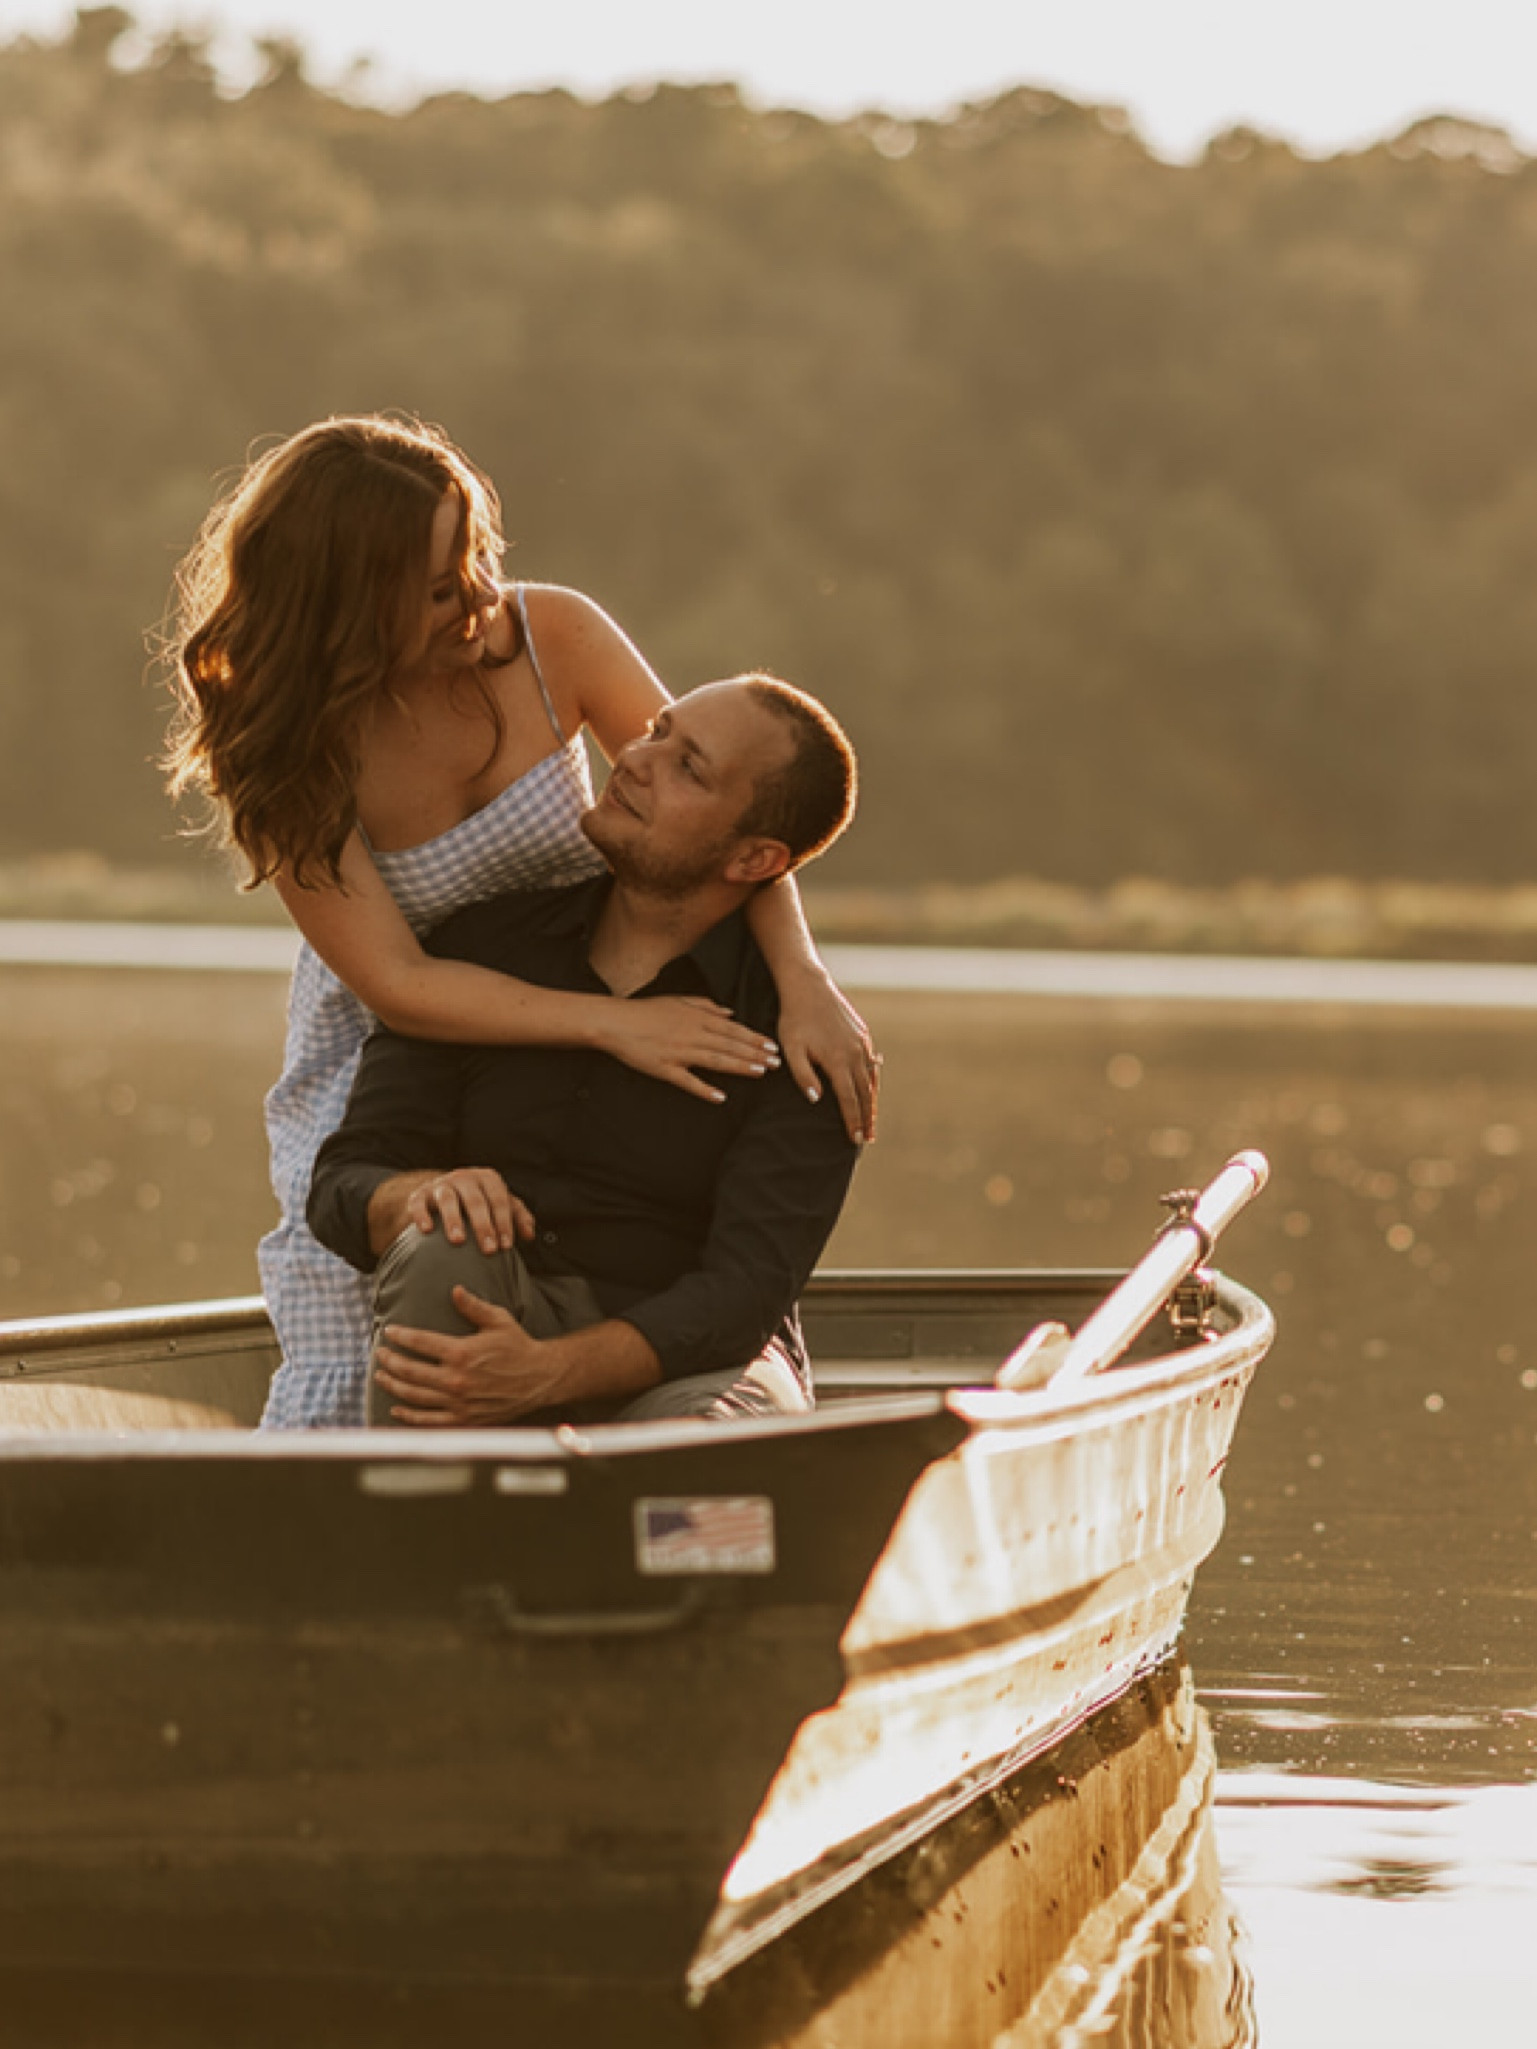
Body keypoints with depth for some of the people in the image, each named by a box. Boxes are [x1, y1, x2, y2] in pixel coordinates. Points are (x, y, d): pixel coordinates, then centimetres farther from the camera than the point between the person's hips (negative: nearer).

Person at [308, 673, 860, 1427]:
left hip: (685, 1363, -3)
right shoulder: (483, 941, 4)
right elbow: (342, 1193, 1)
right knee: (442, 1249, -31)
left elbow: (744, 1287, -17)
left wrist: (545, 1372, -33)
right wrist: (426, 1191, -26)